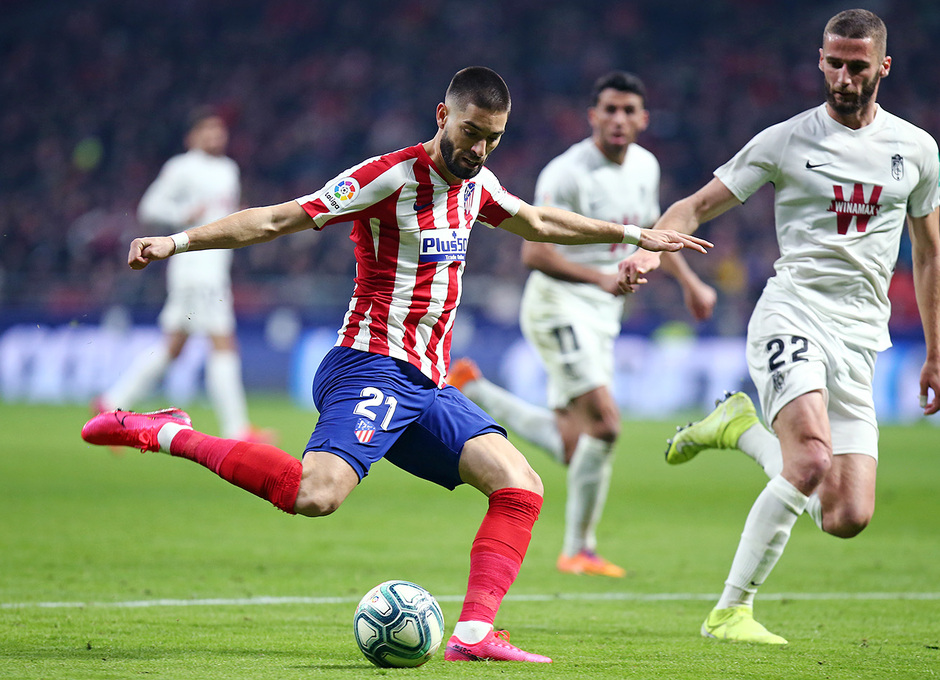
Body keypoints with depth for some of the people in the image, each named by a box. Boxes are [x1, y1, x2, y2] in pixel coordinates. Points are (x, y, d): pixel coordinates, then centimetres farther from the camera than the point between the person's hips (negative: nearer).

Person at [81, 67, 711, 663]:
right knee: (316, 494, -32)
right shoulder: (392, 177, -10)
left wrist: (635, 236, 40)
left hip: (427, 388, 9)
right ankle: (168, 434, -18)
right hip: (374, 368, -9)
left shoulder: (474, 183, 15)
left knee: (521, 487, -5)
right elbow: (276, 220, -12)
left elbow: (540, 223, 35)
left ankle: (474, 634, -13)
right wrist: (178, 242, -20)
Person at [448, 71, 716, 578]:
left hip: (603, 313, 8)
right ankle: (579, 550, -6)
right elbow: (534, 253, -21)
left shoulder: (646, 166, 8)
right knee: (604, 422, -19)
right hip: (559, 304, -8)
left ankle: (470, 388, 26)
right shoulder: (566, 174, -17)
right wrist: (603, 278, -27)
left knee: (570, 446, 8)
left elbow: (650, 230, 27)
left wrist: (689, 281, 23)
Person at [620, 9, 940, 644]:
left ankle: (745, 427, 17)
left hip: (860, 341, 4)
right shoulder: (785, 141, 3)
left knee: (847, 519, -7)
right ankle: (731, 611, -16)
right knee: (812, 460, -30)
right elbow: (698, 206, 4)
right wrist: (649, 249, -16)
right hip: (792, 312, -4)